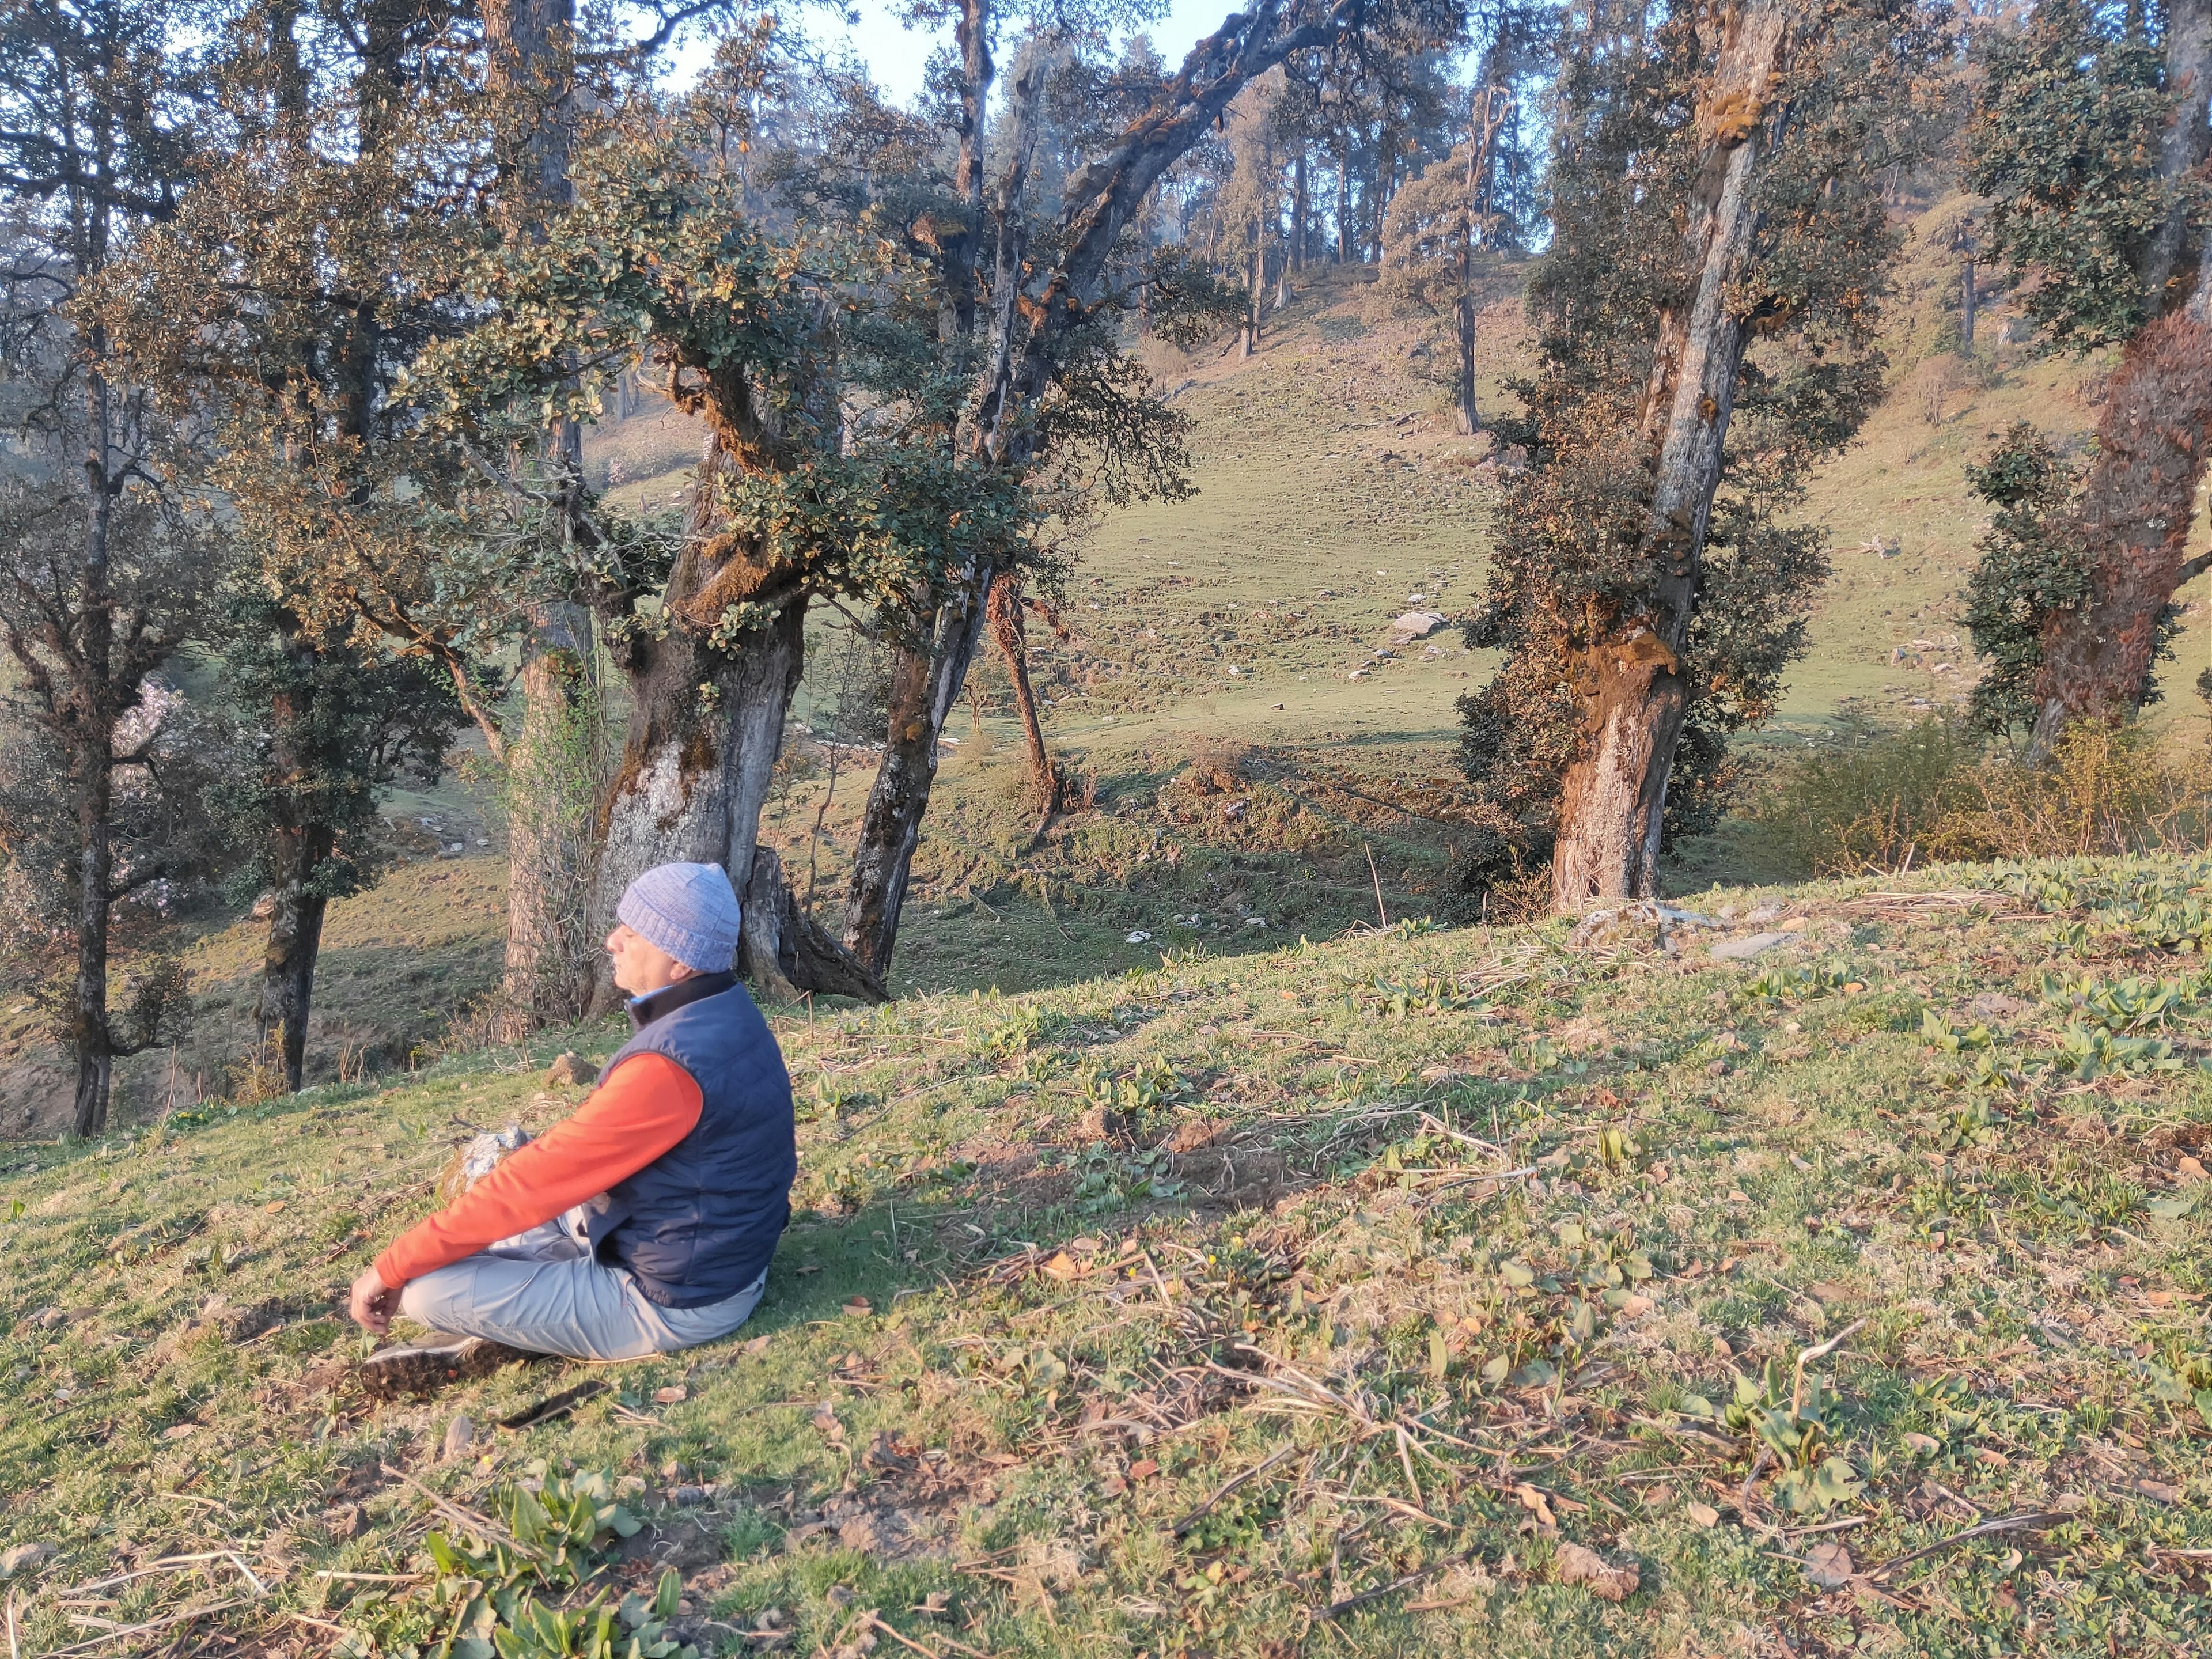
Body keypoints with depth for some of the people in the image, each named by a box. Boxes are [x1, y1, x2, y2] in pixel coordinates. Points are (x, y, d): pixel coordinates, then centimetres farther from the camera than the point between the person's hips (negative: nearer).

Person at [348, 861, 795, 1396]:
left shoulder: (670, 1064, -29)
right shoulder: (726, 1014, 1)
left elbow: (534, 1182, -24)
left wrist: (393, 1267, -14)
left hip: (672, 1303, -10)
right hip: (715, 1253, 10)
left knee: (427, 1288, -13)